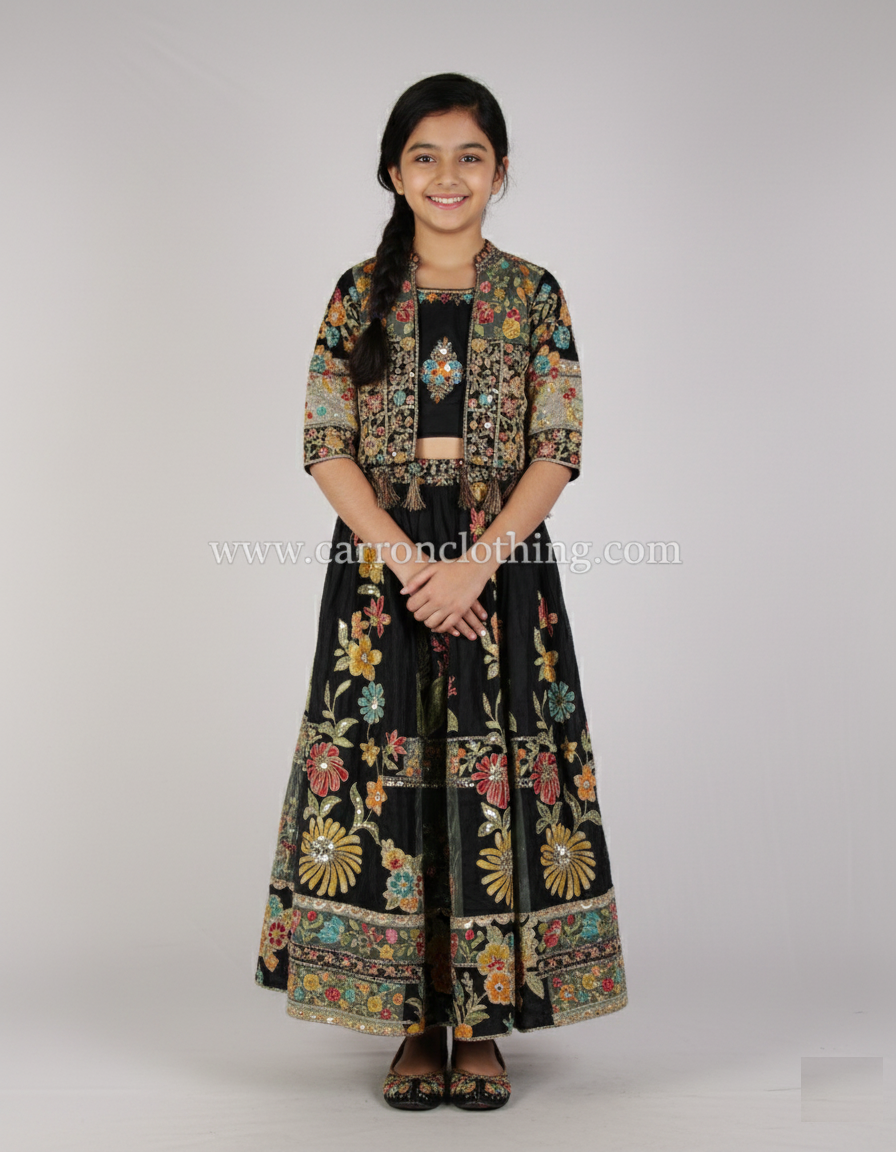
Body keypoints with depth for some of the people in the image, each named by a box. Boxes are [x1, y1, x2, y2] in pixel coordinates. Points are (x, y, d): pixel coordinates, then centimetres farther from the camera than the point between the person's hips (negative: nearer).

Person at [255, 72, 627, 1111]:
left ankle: (482, 1021, 14)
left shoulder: (535, 296, 4)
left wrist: (477, 561, -15)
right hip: (380, 563, 1)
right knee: (386, 775, 1)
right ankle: (416, 1021, 16)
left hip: (503, 567, 0)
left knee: (494, 779, 0)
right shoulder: (358, 294, 6)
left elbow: (556, 452, -2)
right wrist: (408, 561, -13)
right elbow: (327, 449, -1)